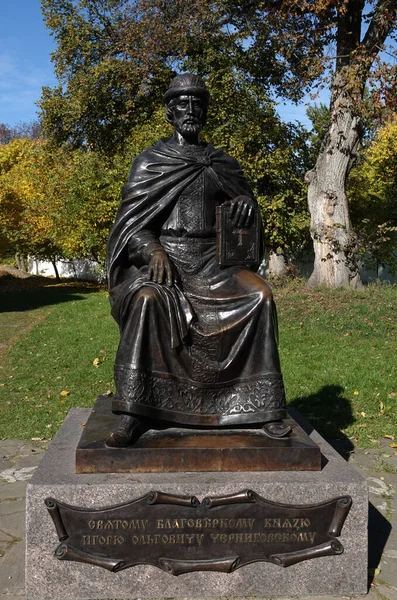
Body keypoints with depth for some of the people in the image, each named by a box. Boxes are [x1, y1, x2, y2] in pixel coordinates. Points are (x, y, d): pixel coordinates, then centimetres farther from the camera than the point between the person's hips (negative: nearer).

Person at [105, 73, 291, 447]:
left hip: (211, 262, 3)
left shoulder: (222, 164, 16)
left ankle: (264, 407, -19)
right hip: (164, 258, -2)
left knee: (259, 295, -26)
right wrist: (153, 250, -19)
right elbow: (130, 223, 2)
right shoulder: (149, 162, 8)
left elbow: (244, 197, 22)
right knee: (147, 298, -36)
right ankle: (131, 414, -31)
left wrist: (245, 203, -4)